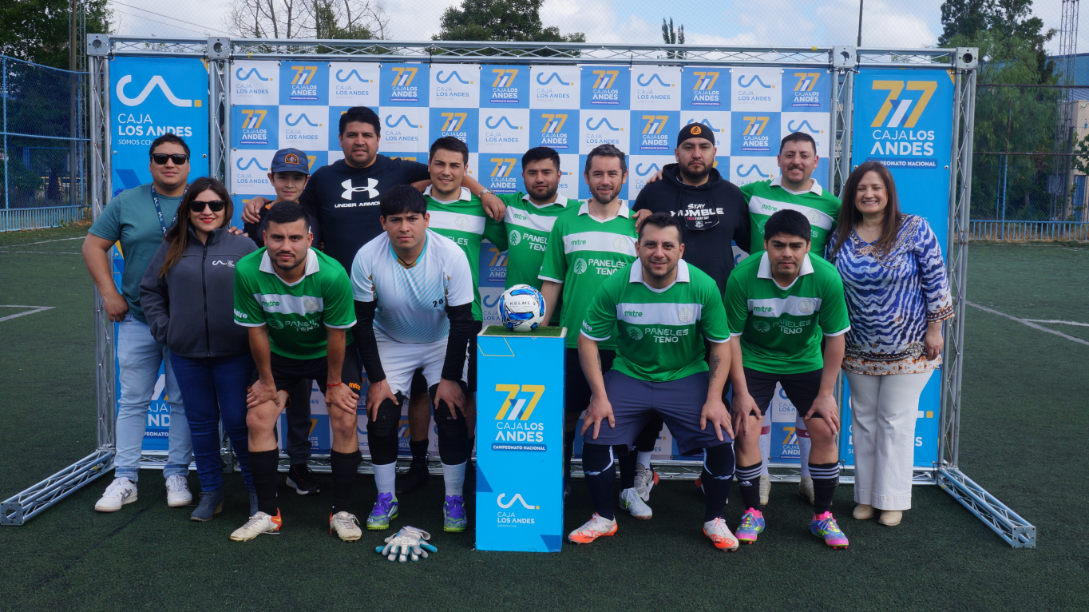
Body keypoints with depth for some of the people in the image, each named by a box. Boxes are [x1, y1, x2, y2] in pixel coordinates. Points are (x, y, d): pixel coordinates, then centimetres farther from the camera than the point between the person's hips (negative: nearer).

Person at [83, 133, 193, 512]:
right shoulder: (126, 203, 5)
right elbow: (94, 245, 7)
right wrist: (109, 293, -2)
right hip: (137, 319, 1)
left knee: (183, 401, 6)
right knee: (133, 401, 7)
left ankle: (176, 475, 18)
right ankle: (125, 479, 15)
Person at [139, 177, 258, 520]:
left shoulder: (243, 247, -3)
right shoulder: (172, 248, 7)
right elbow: (150, 291, 13)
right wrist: (163, 328, 4)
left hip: (234, 354, -3)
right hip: (187, 355, 3)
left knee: (238, 422, 1)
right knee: (201, 423, 12)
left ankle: (258, 488, 19)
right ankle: (211, 490, 26)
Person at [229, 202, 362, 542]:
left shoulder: (332, 275, -34)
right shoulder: (247, 271, -27)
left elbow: (336, 334, -20)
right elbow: (256, 330, -14)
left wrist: (334, 383, -9)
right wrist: (266, 381, -4)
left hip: (329, 353, -2)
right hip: (278, 353, 2)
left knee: (344, 421, -12)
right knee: (257, 419, -7)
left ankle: (341, 512, 3)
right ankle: (267, 513, 7)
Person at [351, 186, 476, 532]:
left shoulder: (451, 255, -25)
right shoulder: (367, 258, -22)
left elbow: (461, 321, -18)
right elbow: (363, 322, -13)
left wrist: (450, 378, -17)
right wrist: (376, 379, -13)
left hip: (442, 344, -1)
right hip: (391, 344, 1)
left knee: (452, 416, -13)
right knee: (381, 417, -7)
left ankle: (454, 501, 5)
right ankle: (386, 500, 13)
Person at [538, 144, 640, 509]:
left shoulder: (638, 225, 4)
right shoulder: (566, 223, 6)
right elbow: (552, 281, 8)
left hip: (625, 342, 0)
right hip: (574, 339, 1)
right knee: (566, 415, 8)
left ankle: (629, 489, 24)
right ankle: (559, 485, 25)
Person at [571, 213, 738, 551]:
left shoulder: (703, 287, -14)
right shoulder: (616, 286, -15)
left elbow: (721, 344, -4)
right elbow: (588, 339, -5)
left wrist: (714, 399, -12)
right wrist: (599, 396, -11)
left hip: (687, 377, 0)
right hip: (629, 375, 0)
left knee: (720, 441, -15)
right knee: (596, 438, -14)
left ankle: (714, 521, 13)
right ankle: (604, 519, 13)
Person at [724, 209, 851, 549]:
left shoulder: (827, 277, -22)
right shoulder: (742, 276, -24)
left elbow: (835, 337, -10)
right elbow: (732, 337, -13)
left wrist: (826, 393, -9)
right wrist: (741, 392, -14)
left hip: (806, 361, 1)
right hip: (754, 361, -1)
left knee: (825, 429, -7)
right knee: (745, 428, -11)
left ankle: (823, 516, 11)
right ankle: (752, 513, 8)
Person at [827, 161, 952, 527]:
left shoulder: (915, 230, -8)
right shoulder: (841, 237, 2)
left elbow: (935, 280, -5)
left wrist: (934, 329, -7)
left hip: (908, 349, -3)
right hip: (859, 350, 4)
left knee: (896, 421, 2)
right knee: (863, 420, 11)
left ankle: (892, 500, 14)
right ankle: (866, 496, 22)